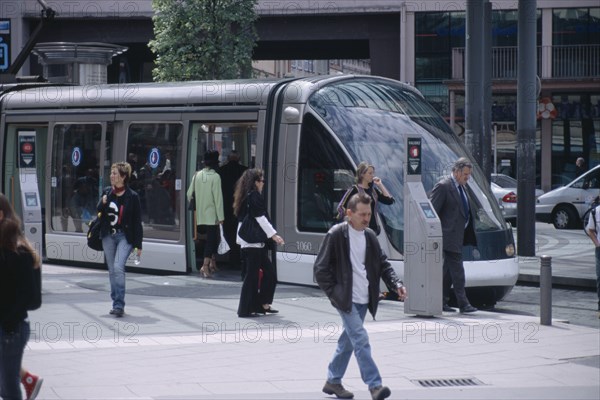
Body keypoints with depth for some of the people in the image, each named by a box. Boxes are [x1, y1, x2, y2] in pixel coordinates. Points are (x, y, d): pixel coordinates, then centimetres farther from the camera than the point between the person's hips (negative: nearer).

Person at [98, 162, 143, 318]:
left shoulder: (132, 196, -6)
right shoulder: (107, 193, 7)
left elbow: (137, 222, -3)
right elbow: (98, 213, 15)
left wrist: (138, 245, -4)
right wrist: (102, 203, -8)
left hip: (124, 236, -5)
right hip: (108, 236, 5)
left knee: (118, 267, -19)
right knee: (112, 270, 9)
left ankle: (119, 305, -19)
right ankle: (116, 303, 19)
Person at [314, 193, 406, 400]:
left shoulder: (369, 236, 8)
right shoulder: (336, 235, -10)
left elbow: (383, 264, 13)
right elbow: (320, 268, -8)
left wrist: (397, 284, -3)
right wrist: (333, 293, -11)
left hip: (363, 299, 7)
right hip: (345, 299, -7)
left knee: (348, 340, 14)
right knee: (361, 340, -14)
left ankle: (333, 381, 27)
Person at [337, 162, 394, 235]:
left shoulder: (373, 190, 10)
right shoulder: (354, 190, -7)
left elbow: (390, 200, 4)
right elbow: (341, 207, -9)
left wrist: (380, 185, 3)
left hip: (373, 228, 6)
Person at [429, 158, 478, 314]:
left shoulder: (461, 187, 16)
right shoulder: (443, 186, -13)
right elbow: (432, 211, -14)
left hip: (457, 236, 10)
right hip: (449, 236, -9)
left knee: (449, 271, 12)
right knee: (457, 271, -9)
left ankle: (442, 302, 17)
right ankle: (463, 304, -8)